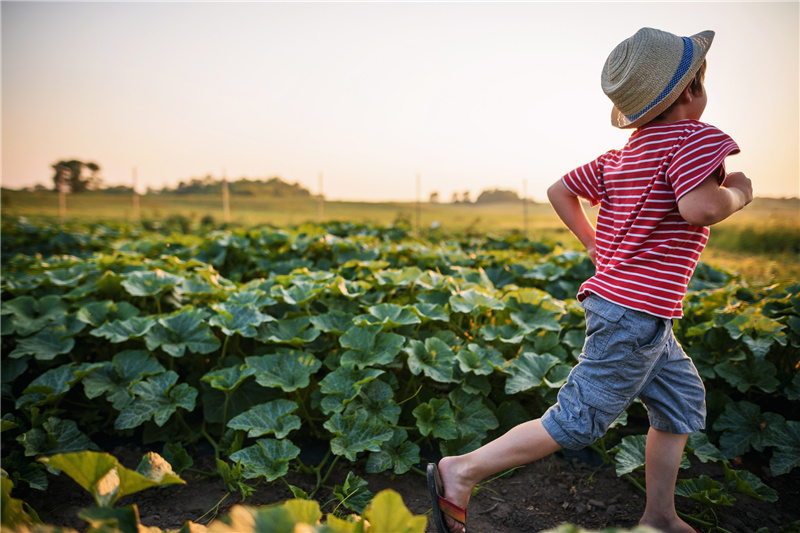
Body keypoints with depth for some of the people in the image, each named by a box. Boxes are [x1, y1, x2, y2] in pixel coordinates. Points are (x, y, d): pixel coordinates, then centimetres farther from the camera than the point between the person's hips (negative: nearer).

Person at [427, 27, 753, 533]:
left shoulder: (623, 156, 13)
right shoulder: (697, 138, -11)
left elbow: (560, 191, 15)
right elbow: (698, 208, -29)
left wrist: (596, 247, 17)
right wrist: (737, 194, -8)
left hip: (615, 296, 10)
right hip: (635, 313, -10)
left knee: (683, 402, 21)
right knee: (578, 422, -3)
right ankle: (461, 471, 2)